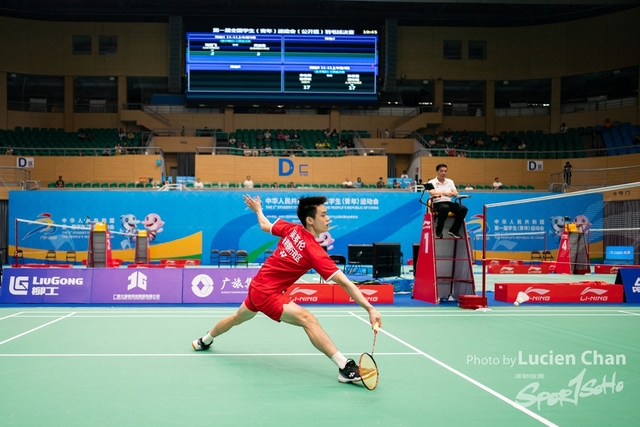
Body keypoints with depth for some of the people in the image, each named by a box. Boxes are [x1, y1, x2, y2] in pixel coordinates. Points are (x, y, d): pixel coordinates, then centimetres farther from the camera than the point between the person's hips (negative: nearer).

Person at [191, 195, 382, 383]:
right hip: (267, 293, -9)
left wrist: (258, 210, 35)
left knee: (238, 317, 35)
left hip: (257, 285, 9)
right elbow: (344, 282, -30)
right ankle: (345, 367, -40)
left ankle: (204, 341, 62)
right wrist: (370, 308, -33)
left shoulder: (291, 229, -7)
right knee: (307, 319, -27)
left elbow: (265, 226, 14)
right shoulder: (315, 251, -25)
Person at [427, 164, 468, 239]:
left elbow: (456, 193, 7)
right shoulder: (431, 182, 4)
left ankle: (454, 230, -13)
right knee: (445, 208, -40)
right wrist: (445, 193, -21)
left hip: (449, 203, 5)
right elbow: (432, 193, -15)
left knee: (463, 208, -22)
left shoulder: (450, 181, 20)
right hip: (437, 203, -5)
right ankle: (438, 232, -26)